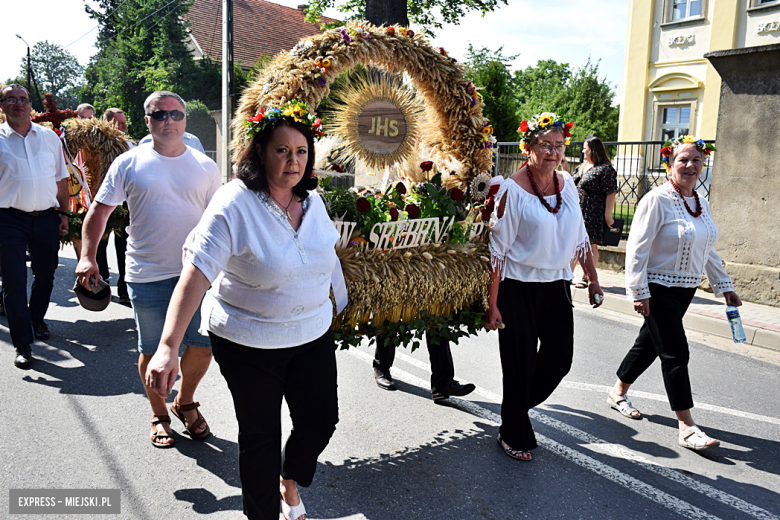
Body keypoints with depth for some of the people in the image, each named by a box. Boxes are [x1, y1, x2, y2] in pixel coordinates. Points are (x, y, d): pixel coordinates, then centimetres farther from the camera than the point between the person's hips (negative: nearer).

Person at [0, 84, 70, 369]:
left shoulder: (49, 137, 11)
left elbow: (60, 178, 15)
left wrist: (63, 212, 9)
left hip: (46, 217, 3)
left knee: (45, 275, 12)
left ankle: (37, 319, 38)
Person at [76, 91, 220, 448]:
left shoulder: (205, 167, 6)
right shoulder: (129, 164, 1)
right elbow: (99, 210, 2)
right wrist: (88, 256, -9)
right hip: (147, 276, -1)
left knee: (203, 345, 4)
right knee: (152, 350, 9)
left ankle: (185, 402, 31)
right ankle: (159, 415, 30)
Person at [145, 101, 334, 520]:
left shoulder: (312, 201, 0)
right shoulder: (234, 204, -19)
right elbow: (195, 274, -27)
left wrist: (326, 311, 24)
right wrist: (168, 347, -36)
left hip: (312, 336, 6)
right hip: (248, 342, -5)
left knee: (322, 419, 11)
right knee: (260, 434, 10)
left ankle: (289, 482, 44)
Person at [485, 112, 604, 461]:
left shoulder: (567, 184, 6)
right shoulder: (512, 189, -12)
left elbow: (579, 238, 15)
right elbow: (498, 249, -12)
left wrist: (593, 280, 13)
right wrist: (492, 304, -14)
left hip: (557, 285, 6)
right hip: (518, 287, -5)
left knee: (560, 357, 7)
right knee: (520, 363, 3)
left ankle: (519, 404, 35)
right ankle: (514, 436, 25)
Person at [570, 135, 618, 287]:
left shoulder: (605, 169, -9)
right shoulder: (582, 166, 15)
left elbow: (611, 194, -14)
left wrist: (608, 215, -19)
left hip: (592, 215, -8)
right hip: (576, 212, 8)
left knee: (590, 246, 1)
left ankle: (586, 278, 9)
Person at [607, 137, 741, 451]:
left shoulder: (701, 204, 11)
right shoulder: (657, 200, -13)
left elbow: (708, 251, 19)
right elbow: (637, 248, -16)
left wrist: (725, 286, 18)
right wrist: (638, 292, -19)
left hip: (685, 289, 8)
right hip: (658, 289, -8)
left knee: (650, 342, 16)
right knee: (675, 352, -7)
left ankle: (618, 392, 34)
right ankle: (686, 427, 0)